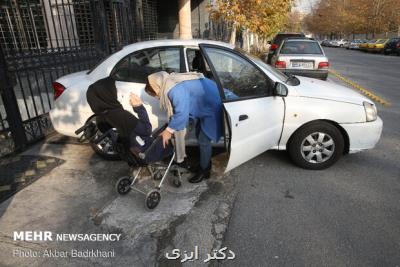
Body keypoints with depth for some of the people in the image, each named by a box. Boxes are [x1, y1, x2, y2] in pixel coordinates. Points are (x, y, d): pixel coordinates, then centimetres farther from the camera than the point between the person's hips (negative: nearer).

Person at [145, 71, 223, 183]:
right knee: (200, 135, 19)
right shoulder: (170, 84, 3)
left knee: (204, 140, -1)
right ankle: (206, 163, 36)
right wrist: (171, 128, 9)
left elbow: (181, 114, -29)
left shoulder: (175, 90, -29)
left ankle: (204, 171, 17)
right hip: (204, 104, 10)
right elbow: (177, 110, 10)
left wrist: (169, 130, -17)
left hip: (211, 106, -10)